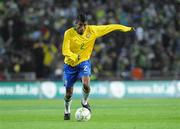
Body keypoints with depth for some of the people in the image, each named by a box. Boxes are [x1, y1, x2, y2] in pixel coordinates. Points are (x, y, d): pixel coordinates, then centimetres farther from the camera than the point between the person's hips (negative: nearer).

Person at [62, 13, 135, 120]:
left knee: (86, 84, -26)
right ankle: (67, 112, 34)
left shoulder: (92, 30, -11)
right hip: (70, 64, -1)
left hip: (84, 62, 1)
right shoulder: (69, 33, -18)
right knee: (69, 93, 4)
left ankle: (85, 102, 6)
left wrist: (126, 28, 3)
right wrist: (74, 57, -45)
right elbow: (65, 51, -25)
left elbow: (109, 27, -3)